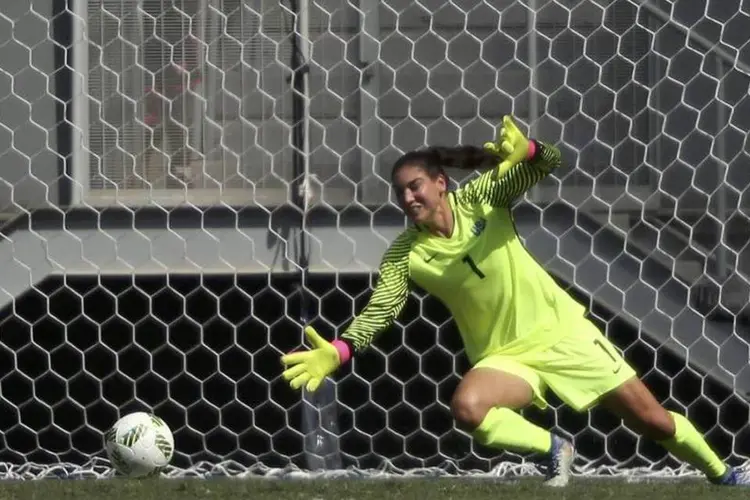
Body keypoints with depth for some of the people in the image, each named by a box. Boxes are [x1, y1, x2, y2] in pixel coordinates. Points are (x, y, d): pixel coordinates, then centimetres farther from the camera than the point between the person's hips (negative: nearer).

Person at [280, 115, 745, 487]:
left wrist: (524, 151, -43)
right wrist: (337, 353, -31)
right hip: (506, 356, 1)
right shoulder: (405, 255, -9)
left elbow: (549, 162, -20)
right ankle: (553, 449, -9)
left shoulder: (480, 197, -12)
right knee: (467, 407, -32)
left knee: (653, 421, 2)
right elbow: (379, 311, -15)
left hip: (560, 330, -1)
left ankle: (723, 474, 27)